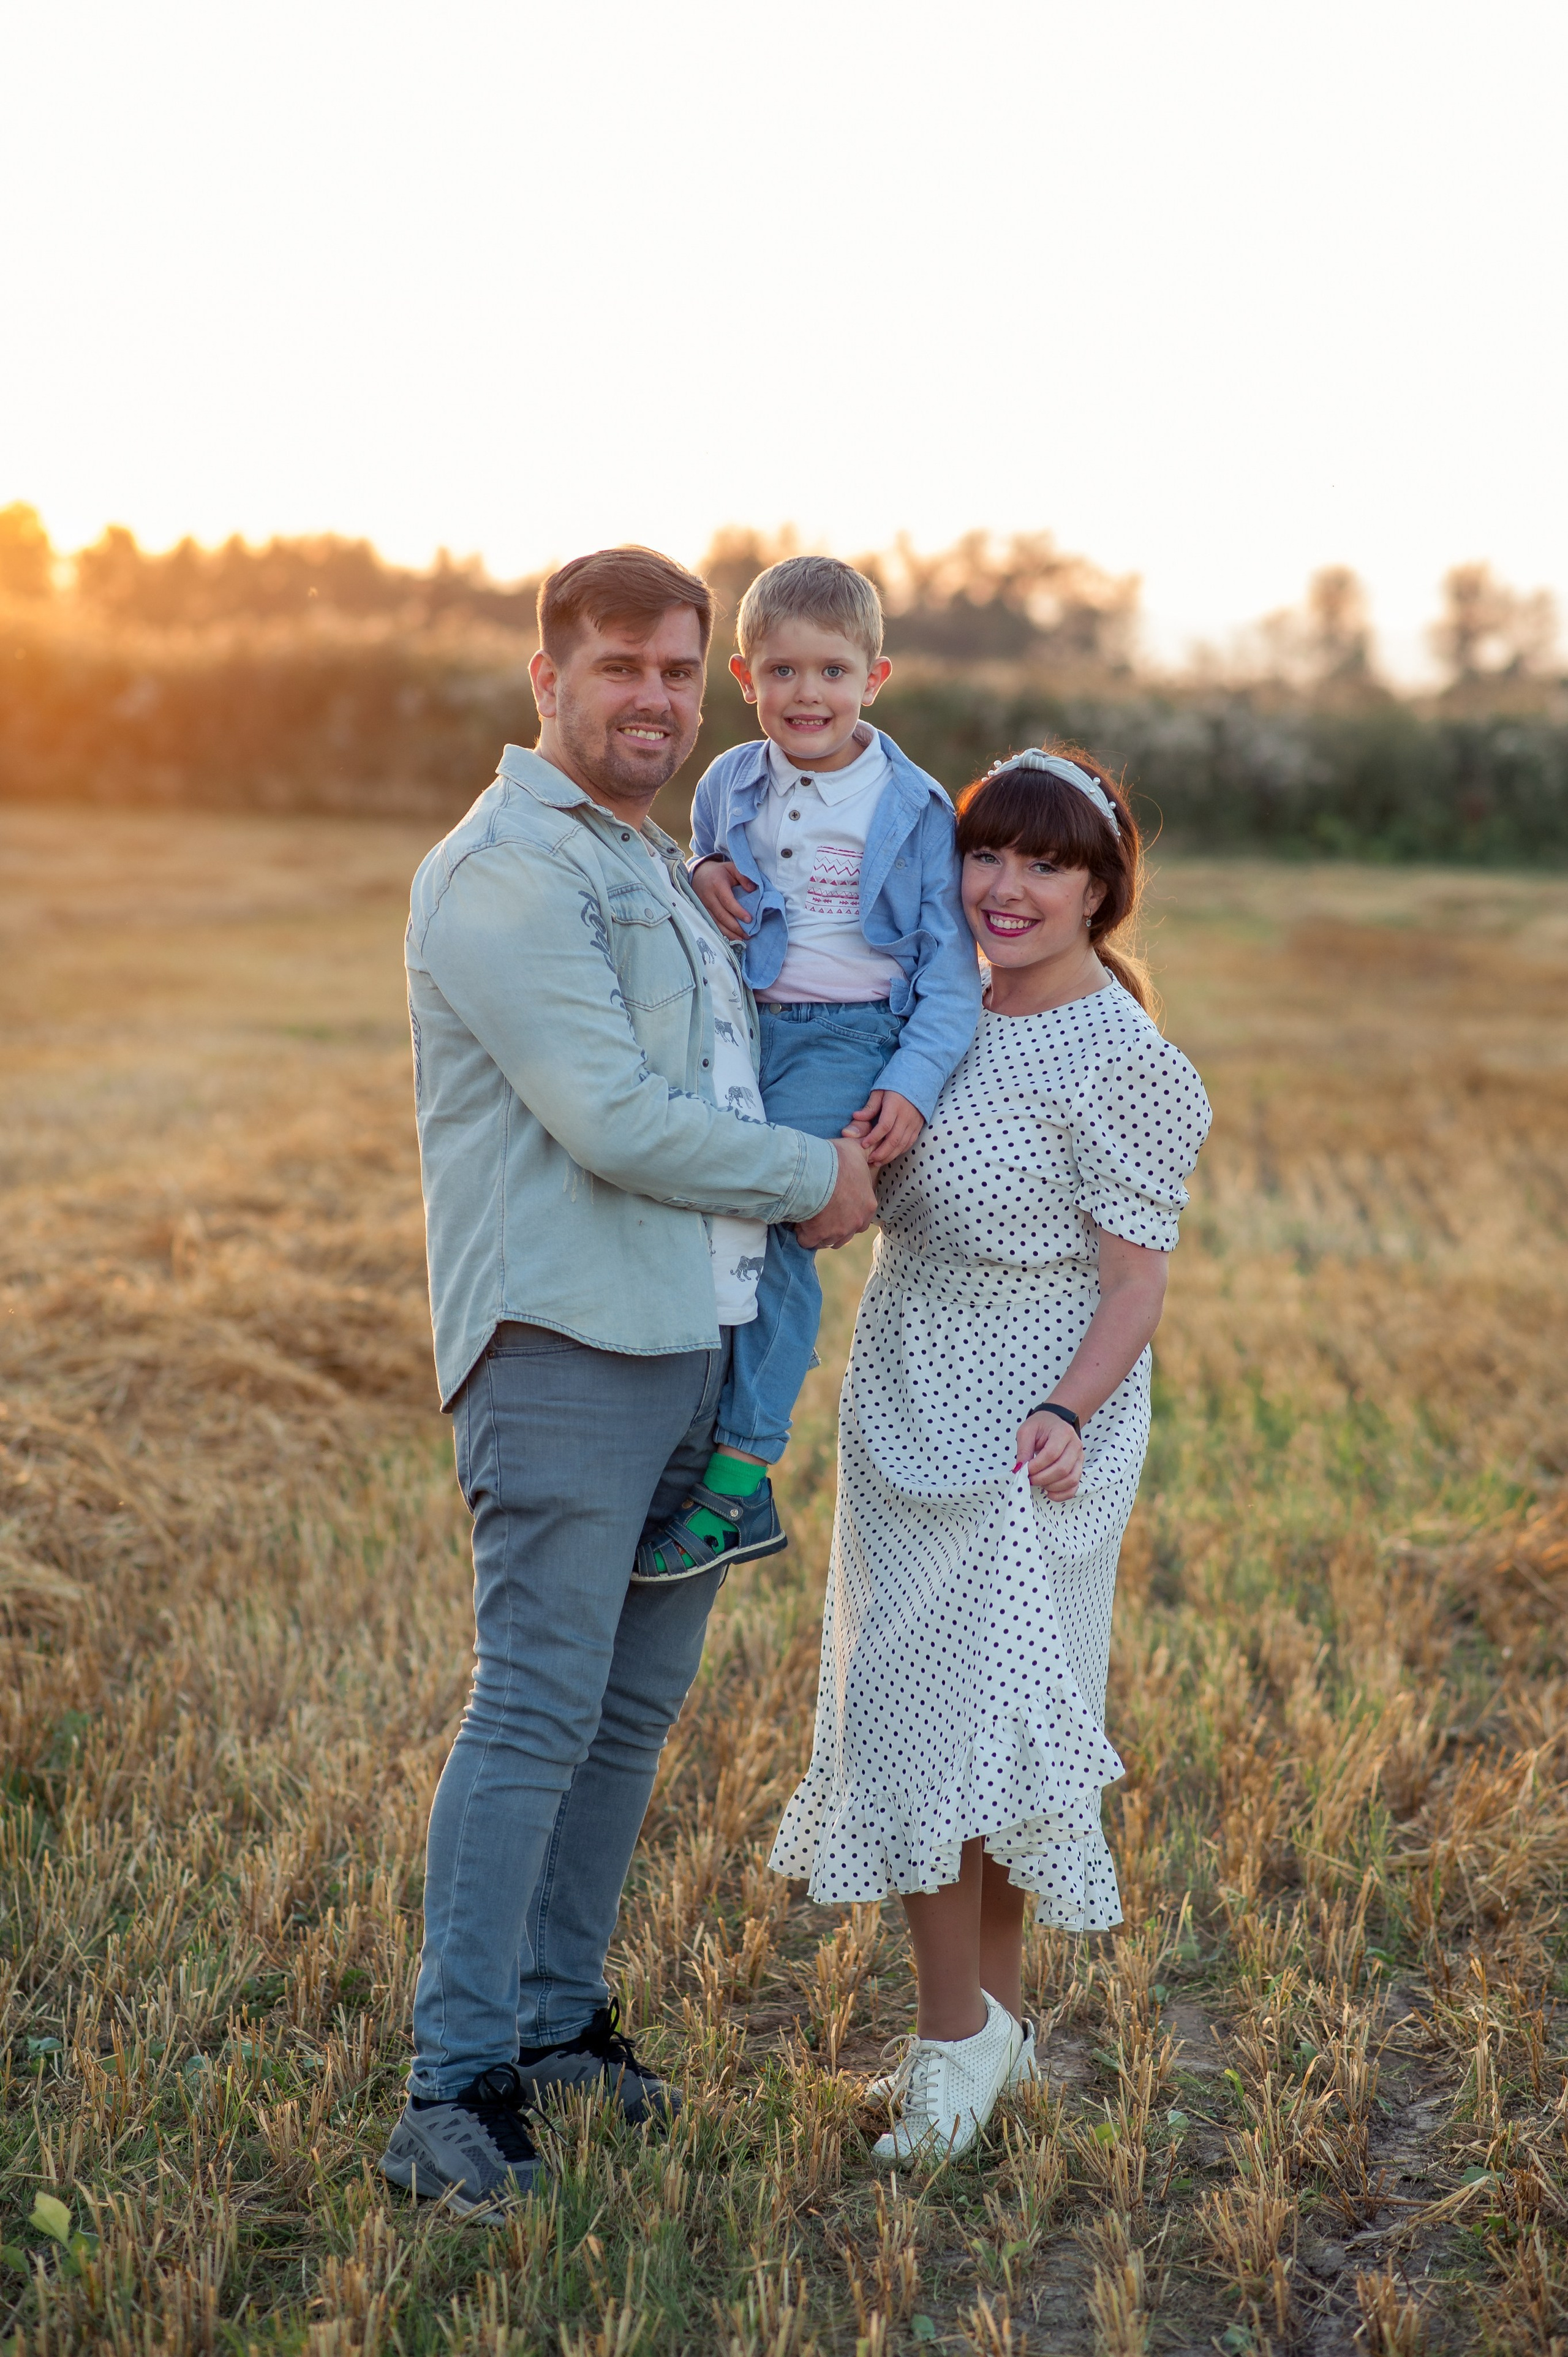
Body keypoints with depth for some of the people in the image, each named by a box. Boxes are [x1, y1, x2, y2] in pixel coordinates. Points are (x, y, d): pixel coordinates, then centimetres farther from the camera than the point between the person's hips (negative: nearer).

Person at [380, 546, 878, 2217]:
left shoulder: (663, 868, 20)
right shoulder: (504, 870, -10)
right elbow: (612, 1123, -18)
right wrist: (813, 1179, -6)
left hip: (698, 1341, 9)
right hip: (564, 1345, -9)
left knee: (635, 1703, 13)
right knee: (536, 1708, -10)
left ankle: (559, 2016, 25)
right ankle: (452, 2091, -3)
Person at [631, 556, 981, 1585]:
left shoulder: (914, 807, 0)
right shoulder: (728, 787, 11)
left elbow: (950, 964, 0)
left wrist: (915, 1081, -13)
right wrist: (699, 883, 1)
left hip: (847, 1038, -5)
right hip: (740, 1030, 5)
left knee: (771, 1221, -21)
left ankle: (740, 1478, -17)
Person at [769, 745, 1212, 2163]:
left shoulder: (1117, 1061, -14)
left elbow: (1138, 1281, -14)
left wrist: (1067, 1413, -29)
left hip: (1024, 1445, -8)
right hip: (909, 1418, 8)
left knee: (952, 1723, -7)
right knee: (923, 1717, 12)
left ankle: (959, 2033, 7)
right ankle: (1000, 2022, 25)